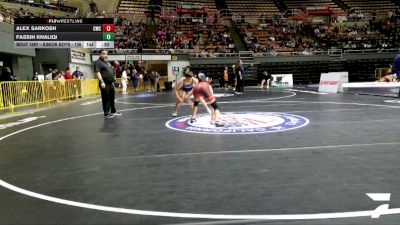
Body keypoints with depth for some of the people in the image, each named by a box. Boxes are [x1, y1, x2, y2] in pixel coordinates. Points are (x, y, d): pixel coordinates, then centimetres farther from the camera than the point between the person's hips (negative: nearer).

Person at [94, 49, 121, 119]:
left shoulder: (107, 62, 19)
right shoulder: (98, 62, -8)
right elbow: (97, 72, -18)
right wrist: (101, 82, -27)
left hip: (111, 83, 8)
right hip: (105, 84, -8)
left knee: (112, 98, 15)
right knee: (106, 99, -2)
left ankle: (113, 111, 25)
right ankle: (106, 114, 5)